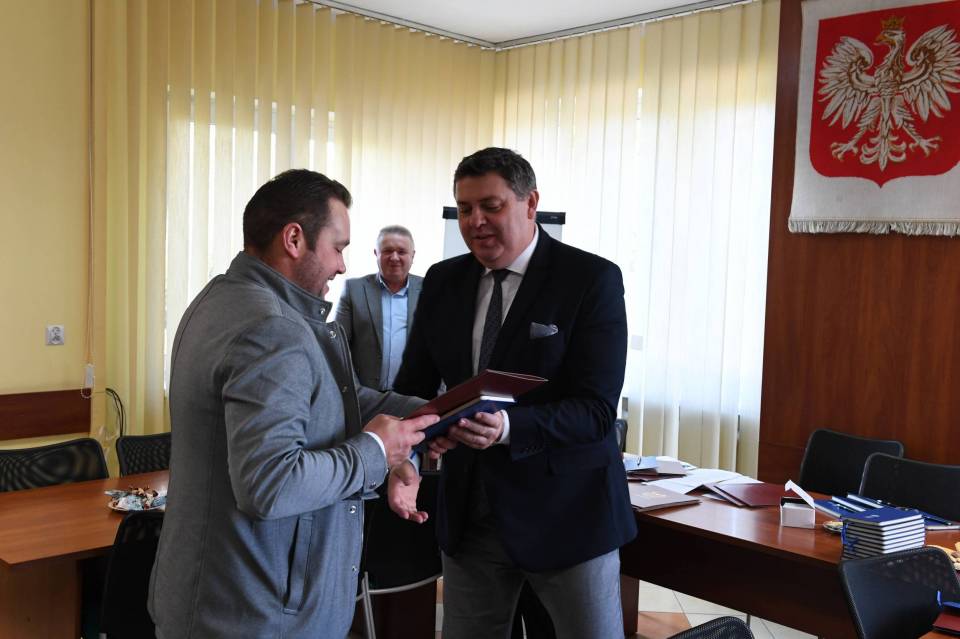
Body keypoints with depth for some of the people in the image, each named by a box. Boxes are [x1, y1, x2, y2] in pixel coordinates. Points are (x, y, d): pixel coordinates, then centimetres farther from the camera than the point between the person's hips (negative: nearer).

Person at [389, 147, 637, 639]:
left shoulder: (593, 279, -12)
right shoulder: (443, 282, 3)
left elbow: (595, 410, -18)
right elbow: (413, 386, 4)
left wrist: (506, 427, -34)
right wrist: (402, 461, -16)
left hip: (566, 510, -4)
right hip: (469, 510, 4)